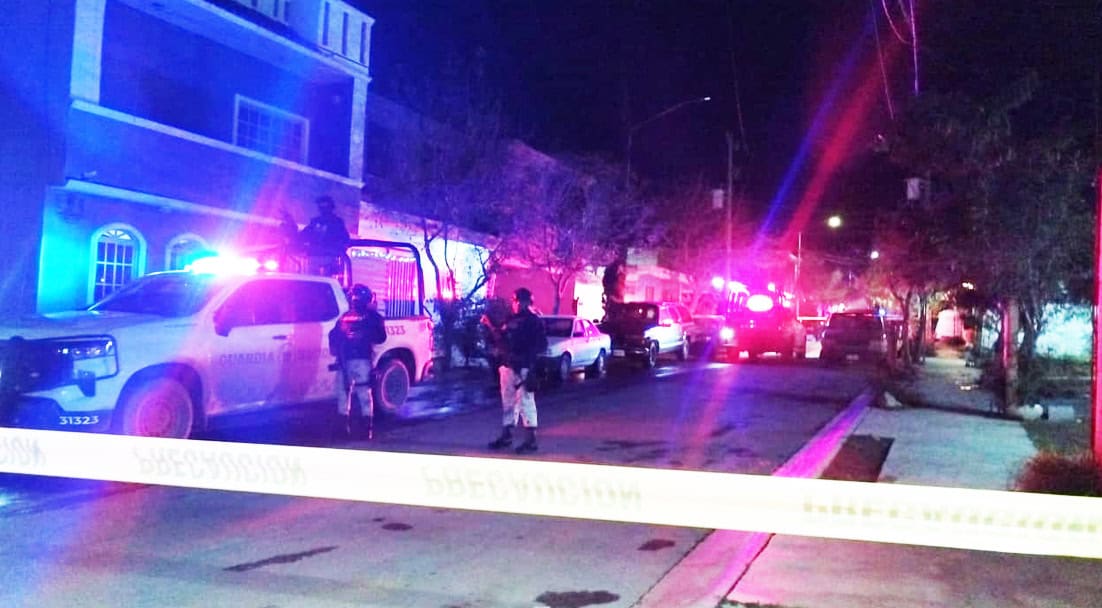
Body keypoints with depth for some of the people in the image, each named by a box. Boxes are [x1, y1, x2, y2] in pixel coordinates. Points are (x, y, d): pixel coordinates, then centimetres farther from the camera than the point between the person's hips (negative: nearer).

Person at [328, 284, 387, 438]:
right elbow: (334, 334, 21)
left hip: (361, 358, -6)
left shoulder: (371, 316, 8)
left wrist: (364, 335, -15)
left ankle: (367, 422, -8)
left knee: (364, 391, -11)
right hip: (344, 359, 6)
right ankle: (344, 420, 15)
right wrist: (334, 346, 3)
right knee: (342, 390, 6)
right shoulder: (345, 317, 24)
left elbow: (381, 337, -1)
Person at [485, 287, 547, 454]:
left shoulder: (533, 321, -3)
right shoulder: (511, 320, 16)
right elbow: (501, 339, 19)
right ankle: (506, 436, 22)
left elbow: (542, 345, -7)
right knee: (508, 402, 13)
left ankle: (530, 440, -5)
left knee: (525, 403, -8)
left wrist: (525, 355, -17)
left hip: (523, 368, -7)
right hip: (508, 366, 7)